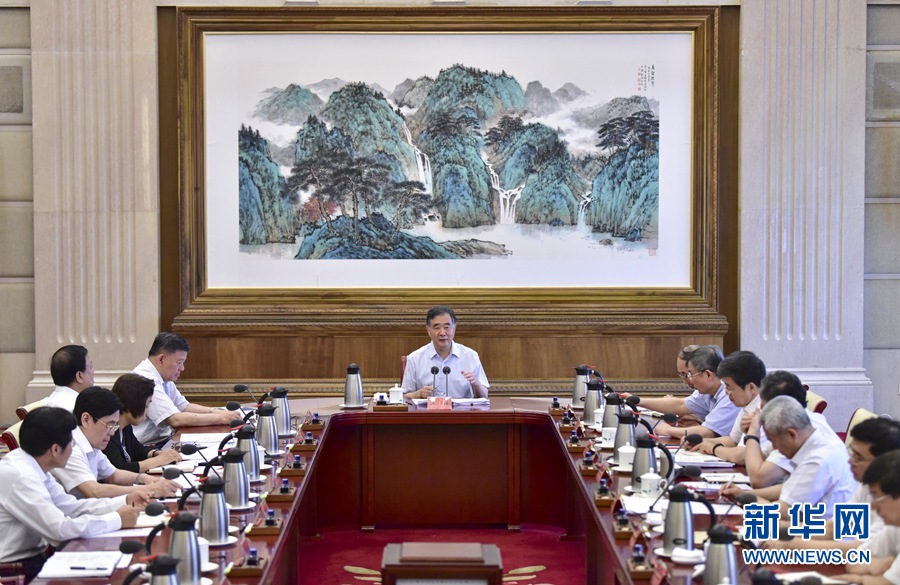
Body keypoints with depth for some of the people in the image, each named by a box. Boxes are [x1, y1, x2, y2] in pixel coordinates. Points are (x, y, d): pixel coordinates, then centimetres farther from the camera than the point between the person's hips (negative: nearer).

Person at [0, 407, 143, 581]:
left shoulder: (32, 467, 3)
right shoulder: (19, 477, -25)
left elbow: (70, 506, 10)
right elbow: (60, 529, -27)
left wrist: (125, 501, 4)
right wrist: (117, 519, -17)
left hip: (31, 557, 8)